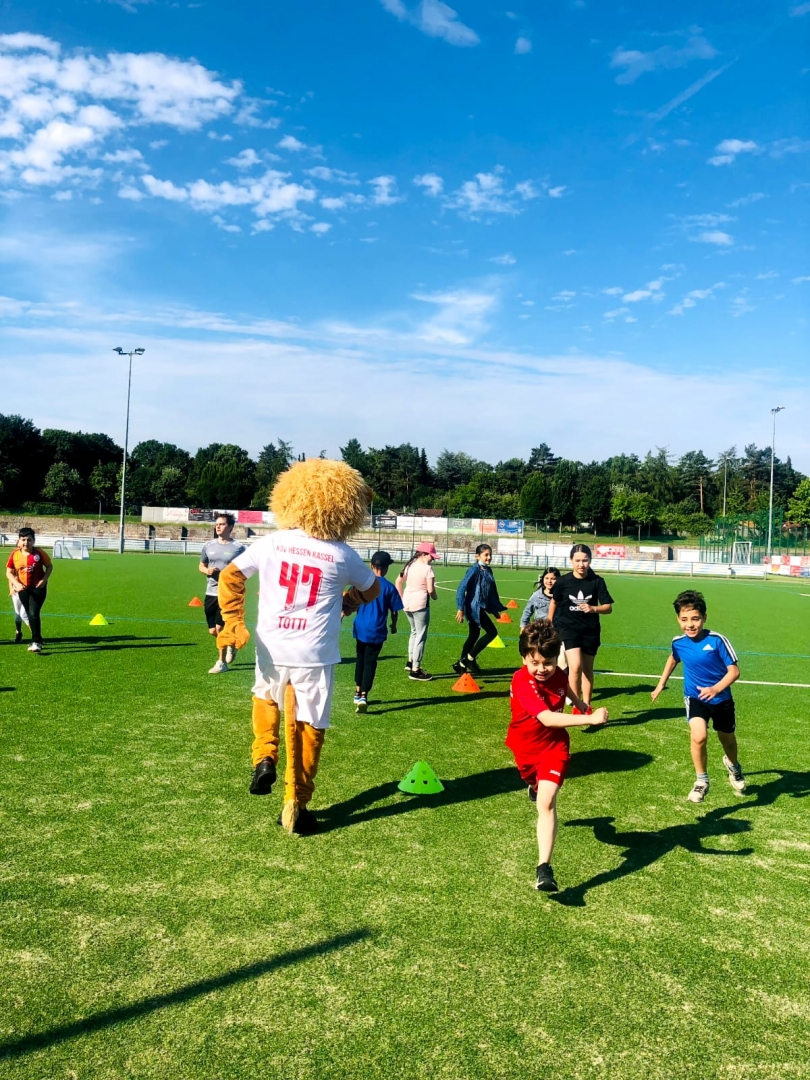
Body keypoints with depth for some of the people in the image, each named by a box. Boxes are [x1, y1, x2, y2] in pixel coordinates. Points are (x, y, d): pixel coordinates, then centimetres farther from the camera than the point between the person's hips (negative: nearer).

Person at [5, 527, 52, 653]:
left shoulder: (39, 553, -10)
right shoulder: (15, 554, -5)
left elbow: (49, 566, 1)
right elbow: (9, 572, 0)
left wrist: (44, 579, -13)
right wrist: (16, 584, -16)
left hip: (38, 588, -4)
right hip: (23, 589, 4)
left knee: (34, 613, -15)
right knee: (30, 614, 13)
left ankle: (36, 642, -11)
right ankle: (38, 639, 29)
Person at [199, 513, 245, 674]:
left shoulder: (238, 547, -5)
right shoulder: (209, 545, 8)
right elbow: (201, 565, 19)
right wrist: (206, 570, -3)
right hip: (211, 592, 5)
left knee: (220, 627, -11)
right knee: (212, 631, 8)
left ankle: (222, 662, 5)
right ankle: (231, 644, 38)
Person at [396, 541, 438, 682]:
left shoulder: (409, 565, 8)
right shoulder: (427, 568, -14)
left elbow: (398, 582, 13)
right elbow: (430, 590, -18)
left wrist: (402, 598, 18)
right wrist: (435, 597, 2)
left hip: (407, 603, 8)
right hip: (420, 604, -8)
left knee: (414, 632, 25)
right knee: (421, 636, 1)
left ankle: (410, 662, 30)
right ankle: (415, 670, 4)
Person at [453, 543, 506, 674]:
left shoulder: (488, 571, 10)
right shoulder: (474, 570, -16)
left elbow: (492, 591, 18)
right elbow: (462, 588, -19)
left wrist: (496, 608, 22)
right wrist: (460, 609, -22)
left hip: (481, 607, 8)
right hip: (474, 607, -8)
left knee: (474, 635, 15)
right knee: (492, 632, -8)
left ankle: (461, 664, 25)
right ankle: (469, 658, -1)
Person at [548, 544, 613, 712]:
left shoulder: (597, 581, -9)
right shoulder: (564, 581, -9)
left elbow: (608, 608, -6)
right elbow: (554, 602, 8)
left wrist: (593, 609, -26)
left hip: (590, 630, 2)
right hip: (568, 628, -2)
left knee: (587, 669, 13)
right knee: (575, 666, -17)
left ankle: (586, 706, 27)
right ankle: (576, 706, -3)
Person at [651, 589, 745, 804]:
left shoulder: (717, 640, -24)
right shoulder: (678, 642, -11)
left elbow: (734, 670, -19)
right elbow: (673, 659, 13)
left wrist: (716, 689, -35)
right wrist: (661, 683, 17)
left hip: (721, 699, -1)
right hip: (695, 697, 1)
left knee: (727, 740, 20)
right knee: (699, 737, -24)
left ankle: (733, 766, 56)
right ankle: (701, 781, -1)